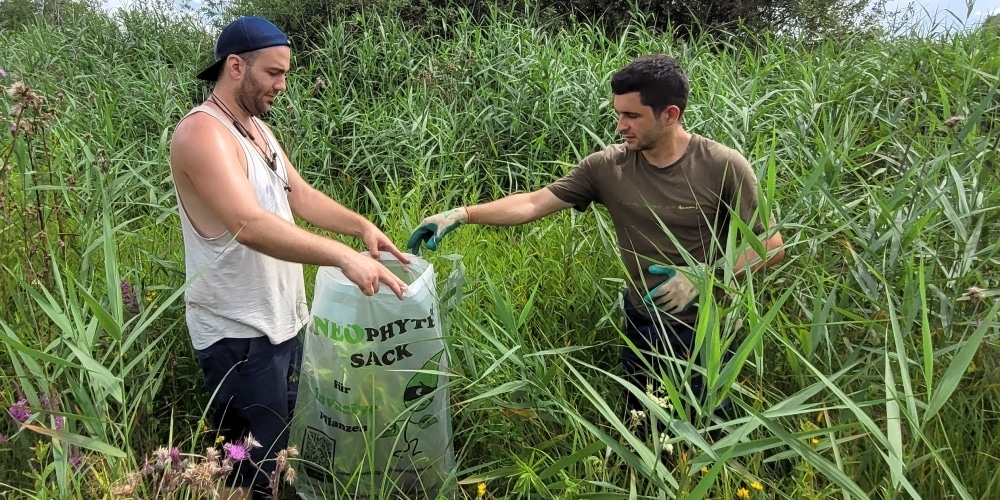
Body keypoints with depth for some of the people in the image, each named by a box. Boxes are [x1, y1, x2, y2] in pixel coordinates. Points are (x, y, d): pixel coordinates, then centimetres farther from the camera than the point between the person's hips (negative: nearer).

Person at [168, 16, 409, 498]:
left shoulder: (256, 127, 10)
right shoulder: (203, 133, -21)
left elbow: (300, 195, 12)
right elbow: (251, 225, -35)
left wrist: (362, 226, -4)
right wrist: (344, 256, -40)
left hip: (282, 319, 10)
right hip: (238, 332, -9)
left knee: (292, 439, 21)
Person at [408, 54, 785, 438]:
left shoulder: (724, 167, -17)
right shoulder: (608, 166, -10)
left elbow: (771, 245, -10)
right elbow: (533, 204, -8)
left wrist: (705, 276, -22)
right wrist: (460, 215, -16)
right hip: (644, 326, 3)